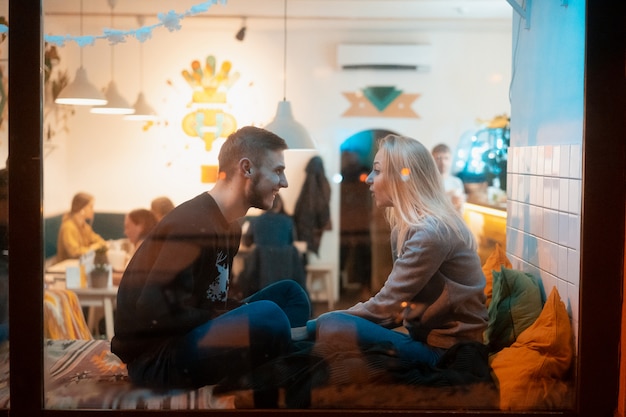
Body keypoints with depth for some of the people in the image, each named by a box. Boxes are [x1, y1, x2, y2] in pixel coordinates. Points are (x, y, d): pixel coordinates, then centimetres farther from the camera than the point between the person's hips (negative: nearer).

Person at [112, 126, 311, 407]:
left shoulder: (228, 225, 11)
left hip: (192, 334, 10)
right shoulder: (194, 224, -20)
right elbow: (157, 311, -26)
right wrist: (239, 321, -18)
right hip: (155, 356, -10)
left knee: (290, 294, 7)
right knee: (268, 317, -30)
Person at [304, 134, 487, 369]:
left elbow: (386, 304, -20)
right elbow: (397, 305, 8)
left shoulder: (431, 232, -20)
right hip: (427, 337, 9)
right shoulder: (406, 228, 10)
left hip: (450, 352, -9)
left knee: (333, 329, -23)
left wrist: (312, 326, -13)